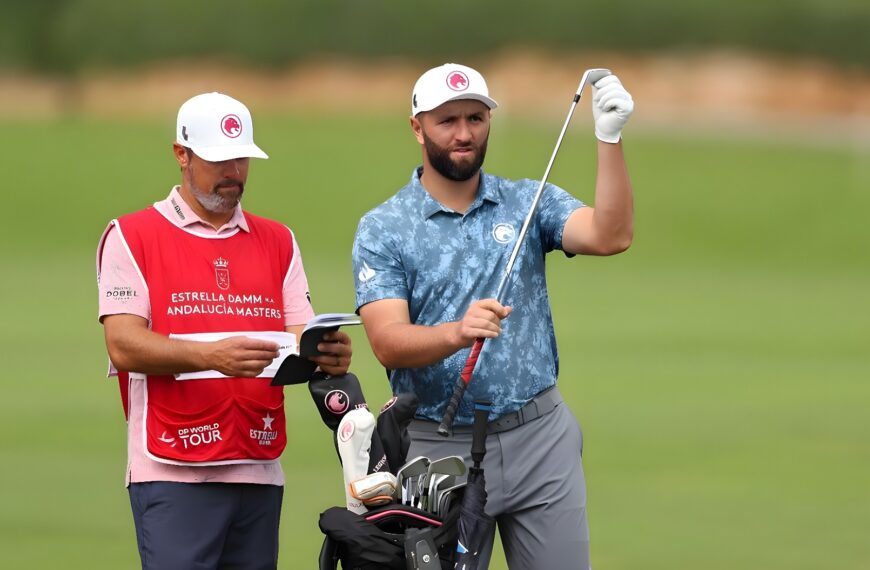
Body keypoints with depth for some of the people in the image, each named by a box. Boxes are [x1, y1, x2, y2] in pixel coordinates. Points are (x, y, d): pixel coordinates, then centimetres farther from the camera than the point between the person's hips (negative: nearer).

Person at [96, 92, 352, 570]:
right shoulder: (131, 237, 3)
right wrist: (210, 355, -24)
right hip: (173, 473, -5)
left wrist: (327, 355, -15)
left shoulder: (277, 242, 18)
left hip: (259, 471, 5)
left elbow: (301, 338, 11)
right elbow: (123, 345, -8)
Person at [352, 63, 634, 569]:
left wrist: (610, 139, -23)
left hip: (540, 438, 2)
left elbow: (610, 237, -11)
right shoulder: (382, 230, 0)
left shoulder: (528, 204, 7)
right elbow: (388, 343, -12)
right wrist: (457, 333, -32)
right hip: (439, 447, -2)